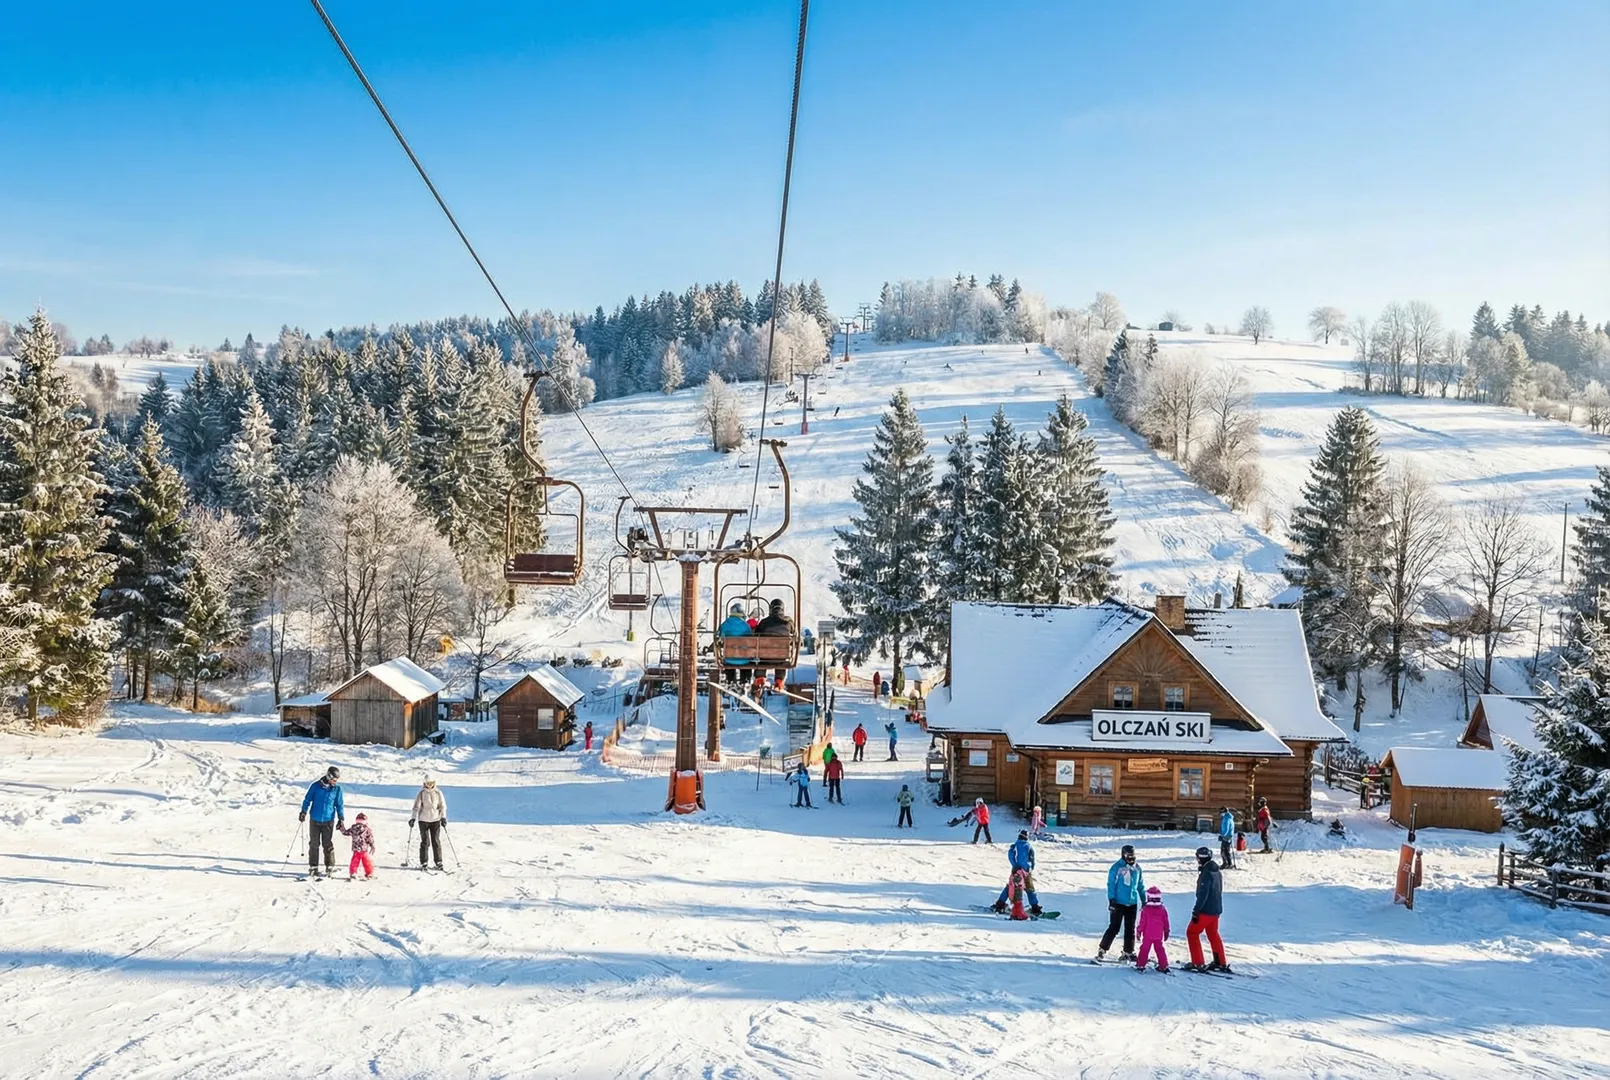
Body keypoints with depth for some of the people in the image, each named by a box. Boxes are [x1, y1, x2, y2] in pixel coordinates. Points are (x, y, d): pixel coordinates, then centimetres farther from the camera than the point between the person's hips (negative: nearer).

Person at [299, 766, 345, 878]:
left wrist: (341, 819, 3)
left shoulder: (337, 789, -3)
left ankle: (330, 866, 9)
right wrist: (303, 812, -3)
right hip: (315, 820, 0)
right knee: (314, 844, 5)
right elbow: (307, 799, 3)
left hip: (328, 821, 0)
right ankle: (313, 867, 13)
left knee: (328, 845, 1)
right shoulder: (316, 786, -7)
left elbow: (340, 804, 6)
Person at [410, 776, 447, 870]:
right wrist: (413, 818, -9)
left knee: (436, 841, 2)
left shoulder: (438, 793, 2)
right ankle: (423, 863, 6)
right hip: (423, 820, -1)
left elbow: (443, 806, 4)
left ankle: (438, 863, 7)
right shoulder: (422, 793, -1)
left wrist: (443, 817, -6)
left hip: (436, 820, 1)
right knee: (425, 842, -1)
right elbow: (416, 806, -2)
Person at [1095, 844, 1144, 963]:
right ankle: (1102, 950, 3)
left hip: (1132, 904, 5)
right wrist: (1111, 900, -14)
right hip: (1118, 903, -5)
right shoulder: (1116, 867, -8)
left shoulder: (1137, 868, 8)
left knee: (1130, 930, 10)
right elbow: (1111, 884, -8)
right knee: (1114, 928, -6)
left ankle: (1128, 953, 20)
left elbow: (1141, 885, 17)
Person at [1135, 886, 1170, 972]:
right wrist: (1166, 932, 19)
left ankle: (1140, 965, 6)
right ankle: (1164, 966, 13)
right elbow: (1166, 922, 8)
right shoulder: (1163, 910, 1)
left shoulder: (1145, 910, -10)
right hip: (1159, 936, 3)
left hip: (1147, 935, -3)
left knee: (1144, 949, 4)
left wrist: (1139, 931, 1)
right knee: (1159, 949, 12)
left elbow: (1142, 922, -8)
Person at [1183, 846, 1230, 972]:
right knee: (1213, 935, 21)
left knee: (1192, 933, 2)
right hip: (1216, 910, 9)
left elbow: (1202, 895, -23)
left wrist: (1196, 911, -21)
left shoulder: (1206, 873, -20)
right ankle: (1221, 963, 24)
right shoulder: (1216, 872, 9)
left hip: (1206, 910, -9)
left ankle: (1198, 963, 0)